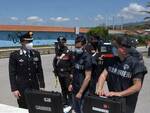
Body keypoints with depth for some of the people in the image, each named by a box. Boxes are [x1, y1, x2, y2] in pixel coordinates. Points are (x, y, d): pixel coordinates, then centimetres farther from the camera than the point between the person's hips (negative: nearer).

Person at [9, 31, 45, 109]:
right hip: (21, 88, -3)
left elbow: (39, 71, 8)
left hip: (35, 87, 3)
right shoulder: (14, 55, -5)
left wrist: (42, 85, 4)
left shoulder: (36, 54, 5)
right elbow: (12, 74, -5)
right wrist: (14, 89, -9)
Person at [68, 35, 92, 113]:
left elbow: (87, 77, -20)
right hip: (75, 88, 7)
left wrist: (80, 92, -20)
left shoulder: (87, 58, -18)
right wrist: (72, 84, 10)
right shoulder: (76, 55, 5)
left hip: (83, 90, -7)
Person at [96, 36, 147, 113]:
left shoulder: (135, 63, -16)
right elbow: (103, 75, -4)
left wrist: (119, 94, -27)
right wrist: (100, 89, -22)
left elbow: (137, 86, -19)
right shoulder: (113, 61, 3)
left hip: (127, 103, -5)